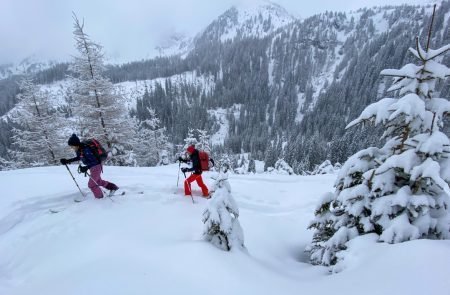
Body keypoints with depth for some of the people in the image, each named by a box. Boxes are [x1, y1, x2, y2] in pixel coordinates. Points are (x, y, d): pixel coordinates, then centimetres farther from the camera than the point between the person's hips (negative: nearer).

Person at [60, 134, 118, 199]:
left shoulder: (85, 150, -30)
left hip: (96, 166, -9)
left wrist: (86, 168, -37)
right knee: (98, 181, 23)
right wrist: (68, 161, 9)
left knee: (91, 184, 0)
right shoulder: (79, 150, -5)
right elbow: (78, 158, 17)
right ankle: (113, 187, 34)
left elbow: (95, 161, -29)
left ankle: (99, 197, 17)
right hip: (92, 167, 9)